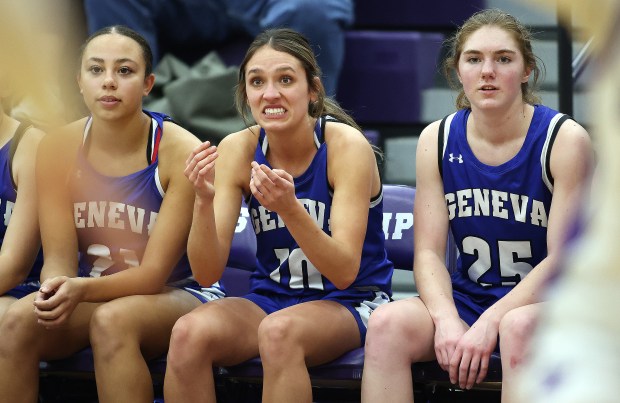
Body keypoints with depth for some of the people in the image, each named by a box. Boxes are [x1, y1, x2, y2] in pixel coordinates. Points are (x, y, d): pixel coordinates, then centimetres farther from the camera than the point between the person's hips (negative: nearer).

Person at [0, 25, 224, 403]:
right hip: (92, 295, 3)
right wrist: (56, 291, -32)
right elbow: (59, 258, -7)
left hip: (177, 294, -3)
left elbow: (154, 273, -16)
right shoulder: (58, 148, -5)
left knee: (112, 320, -36)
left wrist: (82, 289, -35)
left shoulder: (180, 152, -16)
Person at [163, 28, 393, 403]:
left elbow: (344, 272, -19)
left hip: (349, 302, -3)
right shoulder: (237, 149, -4)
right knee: (189, 334, -27)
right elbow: (208, 272, -8)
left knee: (279, 332, -36)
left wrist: (289, 208, -34)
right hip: (270, 297, 4)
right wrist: (204, 201, -26)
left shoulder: (346, 145, -15)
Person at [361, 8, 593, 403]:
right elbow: (429, 253, -2)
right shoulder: (437, 140, 2)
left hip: (545, 300, -3)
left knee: (519, 327, -39)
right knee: (387, 323, -26)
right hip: (468, 296, 4)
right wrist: (448, 321, -23)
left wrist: (490, 323, -24)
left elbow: (563, 259, -13)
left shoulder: (564, 140, -9)